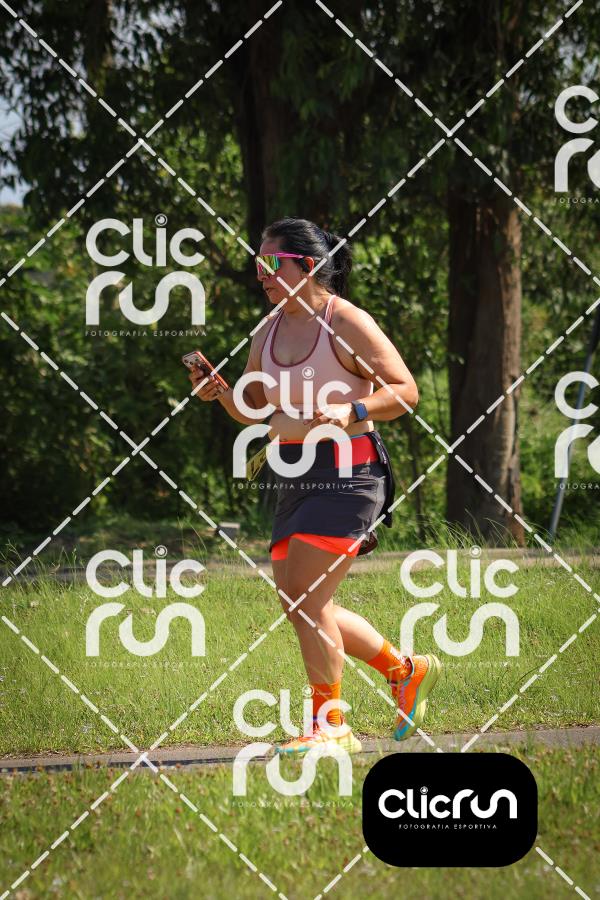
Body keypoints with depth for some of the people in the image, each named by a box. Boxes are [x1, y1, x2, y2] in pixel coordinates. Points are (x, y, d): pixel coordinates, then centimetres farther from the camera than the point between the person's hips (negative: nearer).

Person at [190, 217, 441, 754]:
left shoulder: (347, 323, -9)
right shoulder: (268, 333, 13)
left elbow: (405, 391, -8)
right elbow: (254, 412, 21)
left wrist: (352, 412, -23)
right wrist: (219, 393, 1)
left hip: (347, 473, -8)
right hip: (295, 481, 8)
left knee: (305, 598, -14)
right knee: (299, 605, 9)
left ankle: (331, 725, -2)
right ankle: (407, 671, 27)